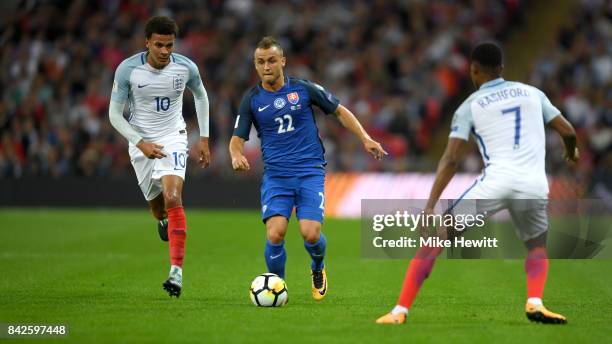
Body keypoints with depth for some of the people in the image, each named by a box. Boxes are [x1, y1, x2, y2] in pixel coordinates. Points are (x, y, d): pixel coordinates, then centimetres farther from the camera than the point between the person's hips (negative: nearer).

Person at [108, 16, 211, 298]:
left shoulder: (186, 68, -12)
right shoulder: (127, 69, -16)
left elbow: (200, 96, 10)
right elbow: (114, 113, -9)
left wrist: (204, 138, 8)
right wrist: (140, 143, -20)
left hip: (173, 139, -1)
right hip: (141, 141, 1)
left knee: (173, 198, -22)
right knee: (156, 204, 12)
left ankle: (177, 272, -25)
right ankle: (164, 221, 54)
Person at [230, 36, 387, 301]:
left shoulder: (303, 89, 1)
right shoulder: (252, 100, 4)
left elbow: (340, 111, 12)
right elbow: (237, 138, 6)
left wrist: (365, 139, 3)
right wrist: (237, 155, -17)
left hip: (310, 172, -1)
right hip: (275, 176, 1)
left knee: (310, 234, -17)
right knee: (275, 234, -20)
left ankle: (318, 269, 19)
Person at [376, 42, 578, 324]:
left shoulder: (470, 106, 11)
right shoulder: (531, 93, 19)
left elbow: (451, 160, 1)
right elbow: (567, 131, 19)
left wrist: (430, 206, -3)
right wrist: (571, 151, 43)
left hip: (496, 181, -2)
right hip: (534, 185, 3)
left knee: (436, 236, 9)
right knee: (537, 246, 28)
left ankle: (400, 310, 0)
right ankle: (534, 302, 0)